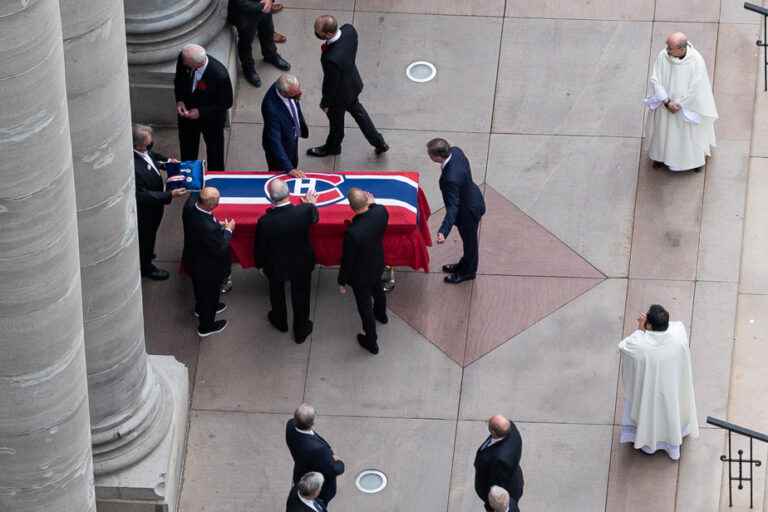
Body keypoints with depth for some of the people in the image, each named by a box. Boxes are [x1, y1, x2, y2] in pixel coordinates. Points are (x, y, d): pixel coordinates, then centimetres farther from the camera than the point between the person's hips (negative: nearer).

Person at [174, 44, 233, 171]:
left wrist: (201, 112, -26)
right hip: (187, 112, 4)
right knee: (187, 152, 25)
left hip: (212, 118, -4)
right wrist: (179, 100, -16)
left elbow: (226, 103, -21)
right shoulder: (184, 58, -25)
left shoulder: (220, 75, -38)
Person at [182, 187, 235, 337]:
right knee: (210, 293, 22)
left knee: (200, 288, 35)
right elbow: (220, 249, -27)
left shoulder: (190, 204, -23)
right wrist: (228, 230, -15)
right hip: (208, 268, -7)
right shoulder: (208, 227, -45)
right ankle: (206, 326, 46)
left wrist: (217, 225, -7)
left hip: (193, 258, 7)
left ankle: (201, 308, 63)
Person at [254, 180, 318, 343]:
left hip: (275, 266, 0)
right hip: (301, 263, 0)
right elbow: (314, 218, -4)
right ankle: (301, 330, 44)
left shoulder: (264, 222, -33)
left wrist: (259, 263, 6)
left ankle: (280, 321, 55)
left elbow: (259, 248, -16)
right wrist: (311, 204, 18)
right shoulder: (304, 211, -31)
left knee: (277, 293, 30)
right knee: (300, 296, 25)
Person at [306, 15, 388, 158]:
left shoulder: (332, 59, -46)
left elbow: (330, 84, -25)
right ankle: (378, 142, 49)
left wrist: (325, 103, -9)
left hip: (340, 94, -6)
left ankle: (332, 147, 55)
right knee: (356, 110, 33)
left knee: (336, 121, 25)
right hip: (353, 82, 6)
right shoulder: (349, 30, -27)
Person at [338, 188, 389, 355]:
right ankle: (381, 314, 67)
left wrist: (342, 282, -8)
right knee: (377, 289, 36)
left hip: (361, 275, -6)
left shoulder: (352, 233, -43)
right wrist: (371, 204, 12)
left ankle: (371, 342, 41)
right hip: (377, 265, 6)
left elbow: (347, 261, -25)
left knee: (365, 307, 19)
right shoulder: (381, 212, -28)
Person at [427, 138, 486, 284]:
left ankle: (468, 272, 47)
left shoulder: (451, 178, -44)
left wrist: (443, 232, -48)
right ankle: (465, 264, 55)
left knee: (469, 241, 21)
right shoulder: (455, 151, -19)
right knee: (468, 239, 31)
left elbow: (452, 207, -41)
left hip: (469, 210, -8)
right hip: (473, 199, 8)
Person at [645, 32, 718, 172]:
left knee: (691, 131, 19)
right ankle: (663, 154, 49)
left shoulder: (696, 60, -28)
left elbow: (696, 88, -22)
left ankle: (697, 157, 46)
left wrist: (679, 103, -18)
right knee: (664, 129, 23)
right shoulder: (662, 56, -21)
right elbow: (655, 80, -16)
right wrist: (667, 102, -22)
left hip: (689, 106, -2)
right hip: (665, 105, 2)